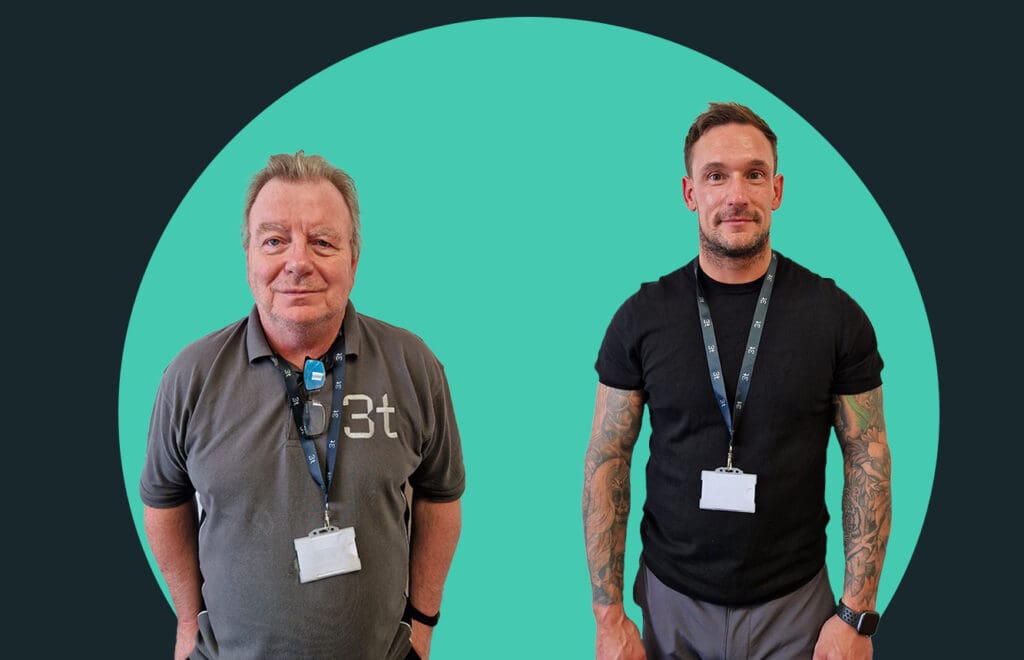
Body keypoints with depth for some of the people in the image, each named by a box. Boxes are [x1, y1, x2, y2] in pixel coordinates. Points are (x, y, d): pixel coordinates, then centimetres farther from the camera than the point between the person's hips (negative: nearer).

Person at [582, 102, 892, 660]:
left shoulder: (836, 315, -6)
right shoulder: (642, 316, -5)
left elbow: (867, 464, -3)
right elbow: (607, 462, -3)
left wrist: (857, 614, -8)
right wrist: (608, 615, -6)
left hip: (795, 605, 0)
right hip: (672, 599, 1)